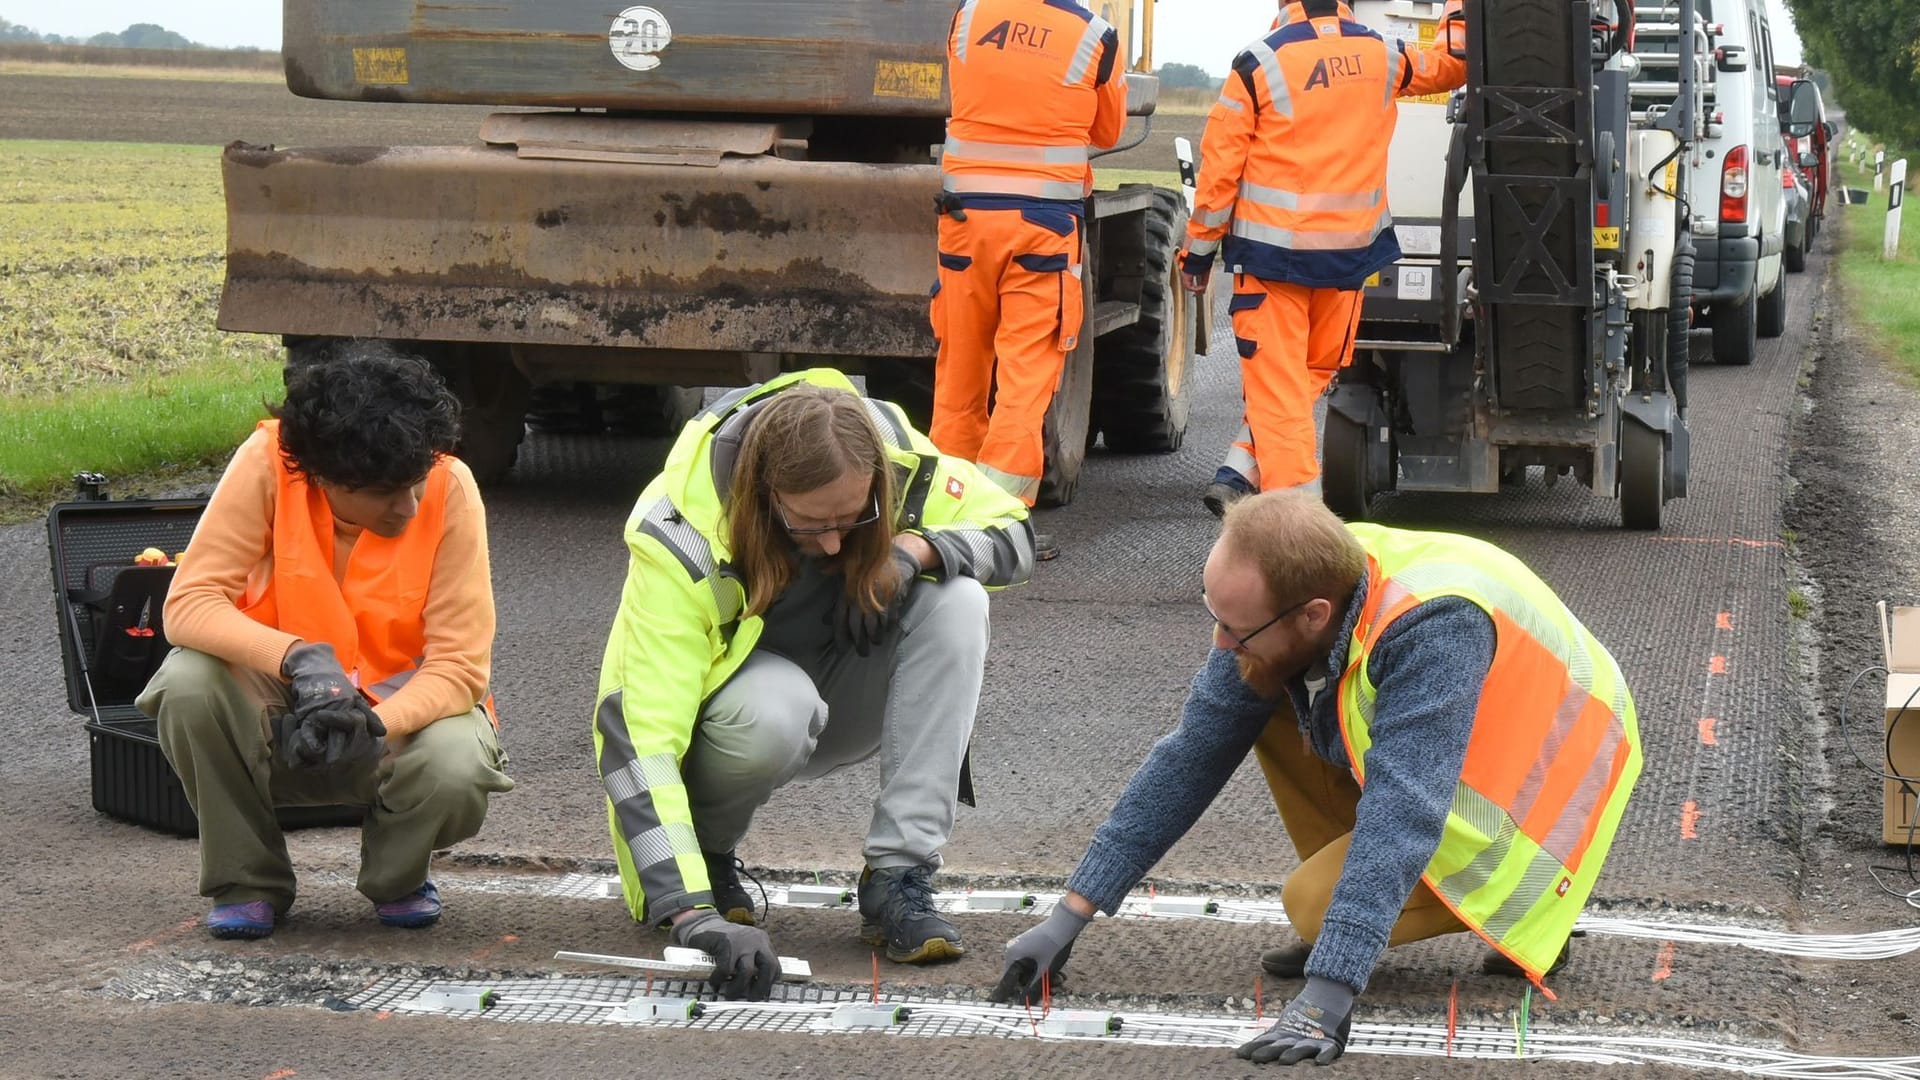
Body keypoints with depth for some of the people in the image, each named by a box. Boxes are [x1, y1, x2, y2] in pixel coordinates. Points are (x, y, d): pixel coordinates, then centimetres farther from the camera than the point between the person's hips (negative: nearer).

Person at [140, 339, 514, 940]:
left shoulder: (449, 489, -20)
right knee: (190, 683, -31)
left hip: (403, 709, 0)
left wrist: (373, 725, -37)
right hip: (281, 708, 0)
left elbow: (461, 664, -19)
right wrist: (298, 659, -39)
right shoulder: (268, 463, -20)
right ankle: (248, 882, -6)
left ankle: (397, 877, 5)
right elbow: (188, 604, -23)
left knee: (456, 770, -33)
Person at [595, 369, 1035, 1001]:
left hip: (837, 700, 4)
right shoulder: (682, 539, -34)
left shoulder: (899, 465, -22)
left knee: (956, 599, -25)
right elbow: (641, 738, -39)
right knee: (776, 709, -40)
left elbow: (1013, 535, -6)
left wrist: (916, 550, -29)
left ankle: (897, 879, -23)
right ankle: (707, 851, -6)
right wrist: (694, 915, -50)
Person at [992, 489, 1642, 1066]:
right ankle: (1340, 921, 2)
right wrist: (1071, 916, -11)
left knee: (1315, 905, -23)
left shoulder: (1433, 627, -38)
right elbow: (1191, 757, -9)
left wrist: (1326, 998, -50)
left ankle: (1527, 917, -1)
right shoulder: (1275, 599, -17)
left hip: (1534, 801, -7)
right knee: (1261, 701, -8)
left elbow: (1400, 817, -44)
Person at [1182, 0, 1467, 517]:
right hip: (1350, 251, 3)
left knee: (1276, 383, -1)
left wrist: (1199, 250, 2)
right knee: (1315, 373, 18)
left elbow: (1220, 167, -7)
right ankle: (1240, 473, 9)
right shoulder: (1383, 57, 2)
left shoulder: (1259, 64, -10)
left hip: (1271, 250, -3)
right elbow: (1452, 63, 23)